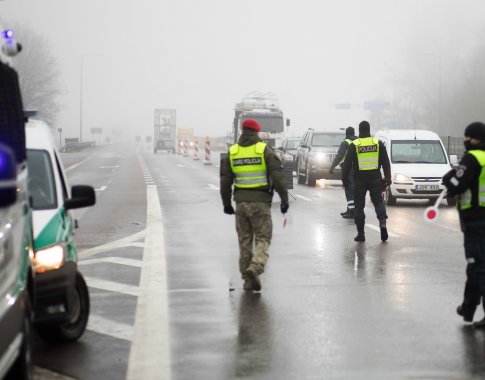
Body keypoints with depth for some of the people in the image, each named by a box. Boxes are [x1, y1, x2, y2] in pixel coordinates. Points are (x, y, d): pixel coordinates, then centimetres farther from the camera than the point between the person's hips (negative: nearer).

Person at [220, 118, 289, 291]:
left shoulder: (232, 152, 6)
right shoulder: (264, 149, -4)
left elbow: (225, 181, 7)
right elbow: (277, 176, -10)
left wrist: (226, 203, 17)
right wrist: (284, 198, -5)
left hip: (241, 202, 3)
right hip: (261, 201, -3)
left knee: (245, 240, 11)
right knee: (263, 238, 3)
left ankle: (248, 279, 12)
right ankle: (255, 268, -22)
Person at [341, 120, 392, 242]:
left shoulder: (354, 145, -2)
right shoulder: (378, 143, 4)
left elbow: (347, 164, -1)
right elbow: (386, 162, 5)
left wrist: (344, 178, 7)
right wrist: (388, 177, 9)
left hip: (359, 180, -1)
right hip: (375, 178, 1)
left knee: (359, 205, 6)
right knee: (378, 201, 11)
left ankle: (361, 233, 4)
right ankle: (382, 222, -15)